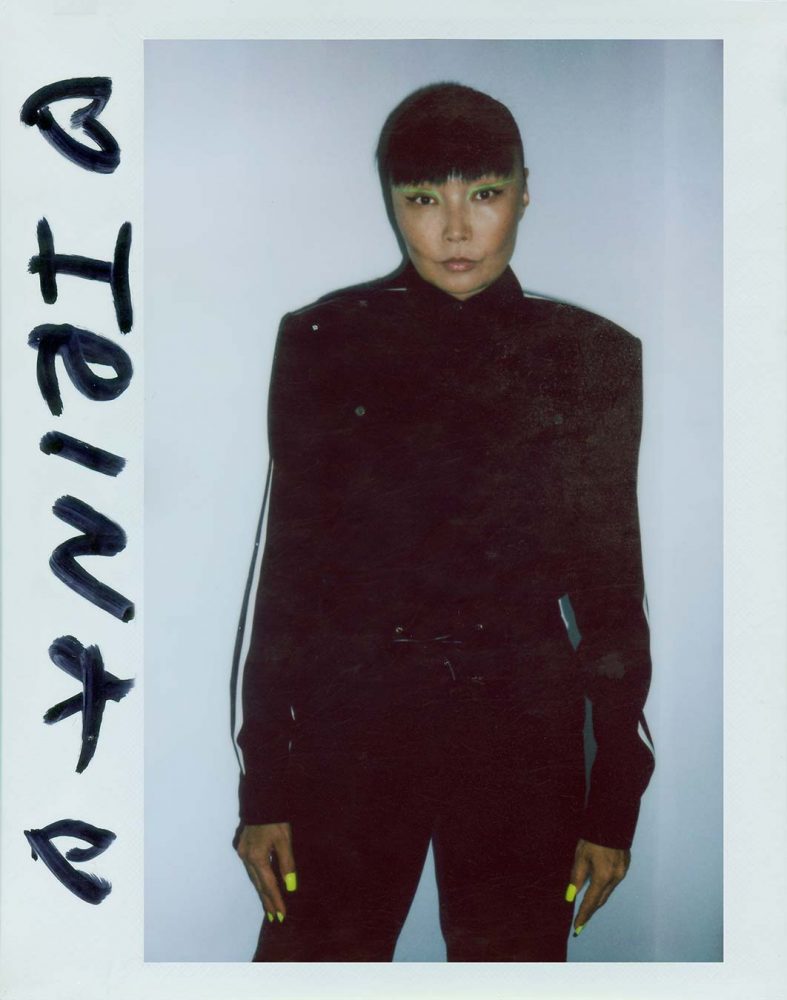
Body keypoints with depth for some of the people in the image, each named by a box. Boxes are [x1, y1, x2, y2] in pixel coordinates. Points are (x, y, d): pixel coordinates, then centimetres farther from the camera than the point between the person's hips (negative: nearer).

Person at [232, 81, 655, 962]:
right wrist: (264, 783, 1)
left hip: (525, 732, 1)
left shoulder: (593, 358, 2)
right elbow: (284, 564, 2)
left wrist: (616, 798, 4)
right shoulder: (324, 341, 1)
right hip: (352, 723, 0)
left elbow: (612, 582, 5)